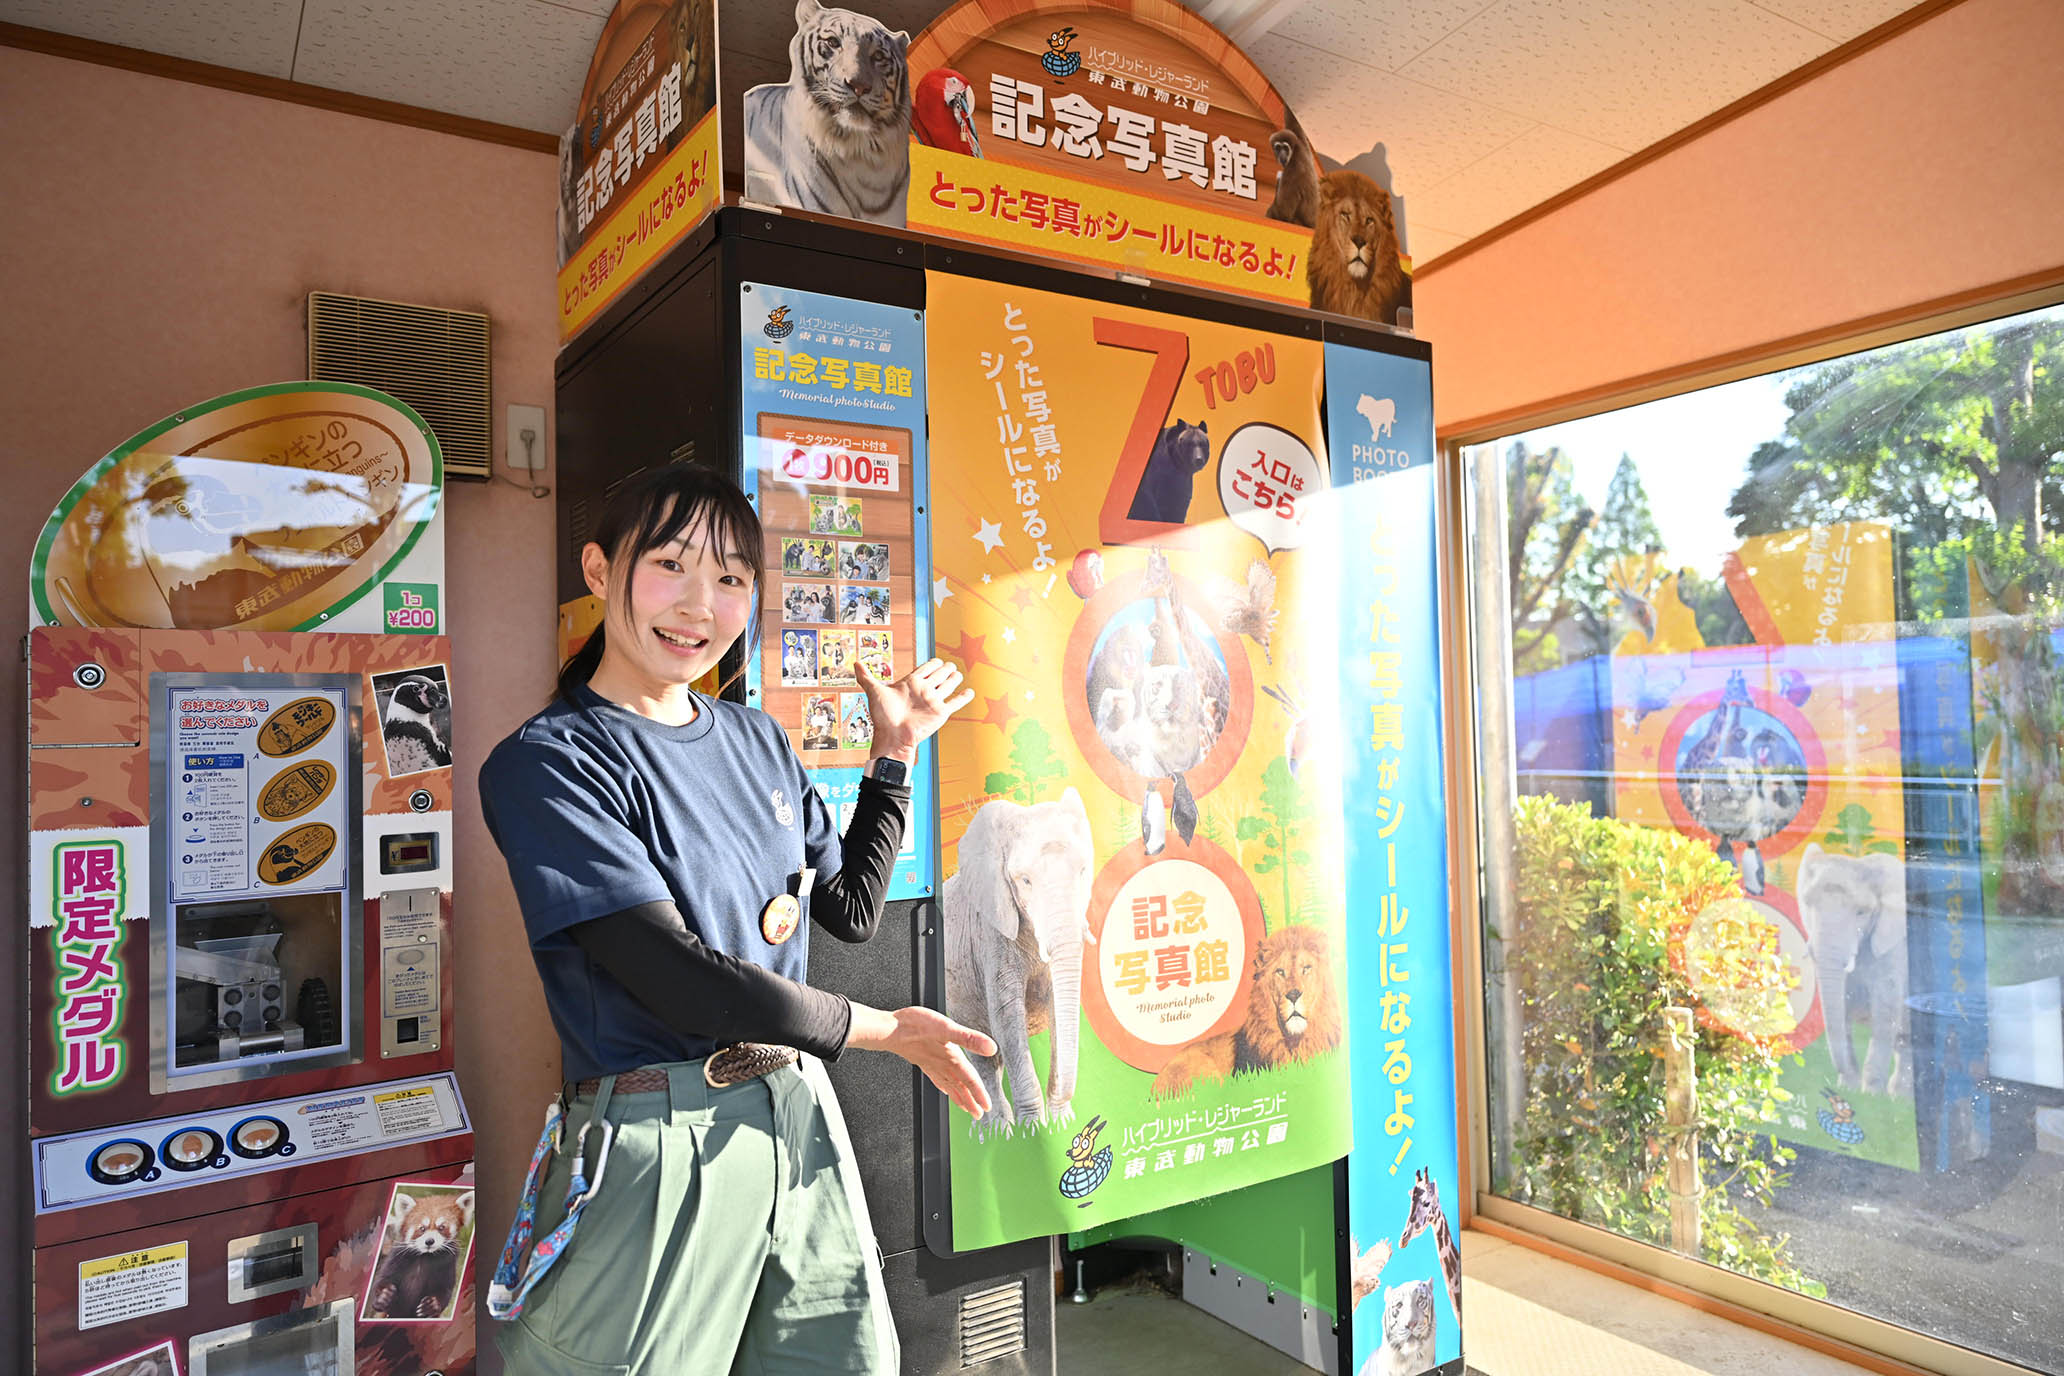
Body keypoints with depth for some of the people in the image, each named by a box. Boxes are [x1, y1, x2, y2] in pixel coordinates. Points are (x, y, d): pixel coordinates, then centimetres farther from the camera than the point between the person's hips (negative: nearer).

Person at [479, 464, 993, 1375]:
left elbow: (851, 910, 15)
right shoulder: (547, 764, -11)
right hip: (654, 1147, -6)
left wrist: (895, 751, 12)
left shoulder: (758, 740, 9)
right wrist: (885, 1029, -10)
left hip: (801, 1120, 6)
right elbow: (674, 975, -18)